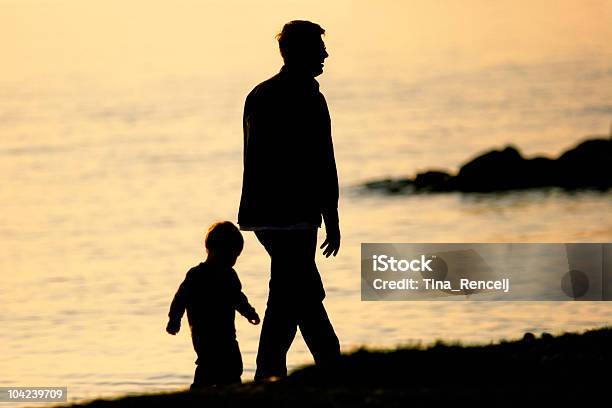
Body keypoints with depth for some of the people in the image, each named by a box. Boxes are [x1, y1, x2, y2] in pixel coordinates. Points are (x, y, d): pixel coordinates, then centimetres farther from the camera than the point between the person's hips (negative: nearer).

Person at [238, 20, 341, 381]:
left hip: (264, 215, 9)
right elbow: (322, 165, -13)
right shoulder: (308, 99, -12)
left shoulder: (258, 95, 13)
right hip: (295, 216, -9)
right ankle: (268, 375, -5)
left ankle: (333, 367, 23)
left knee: (307, 294, 17)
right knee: (285, 299, -4)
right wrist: (332, 221, -8)